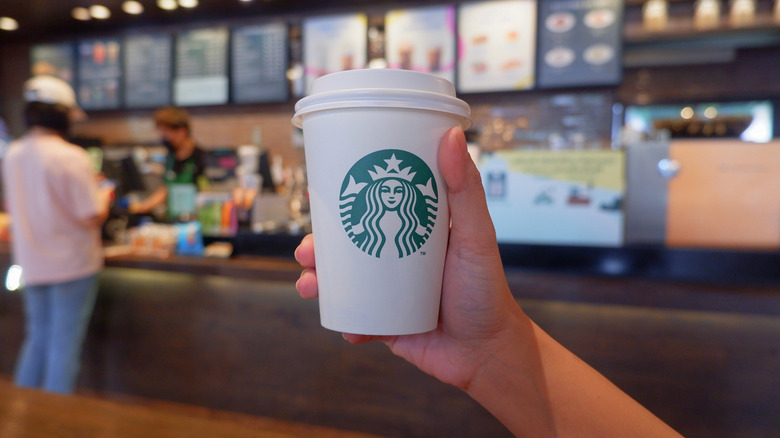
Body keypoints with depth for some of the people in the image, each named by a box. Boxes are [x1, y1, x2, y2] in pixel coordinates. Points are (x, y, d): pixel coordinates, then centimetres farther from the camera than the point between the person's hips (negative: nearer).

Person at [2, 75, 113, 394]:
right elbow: (92, 217, -19)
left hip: (32, 265, 7)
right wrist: (104, 195, 0)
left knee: (37, 339, 21)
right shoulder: (71, 157, -19)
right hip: (72, 265, -6)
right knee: (65, 345, 5)